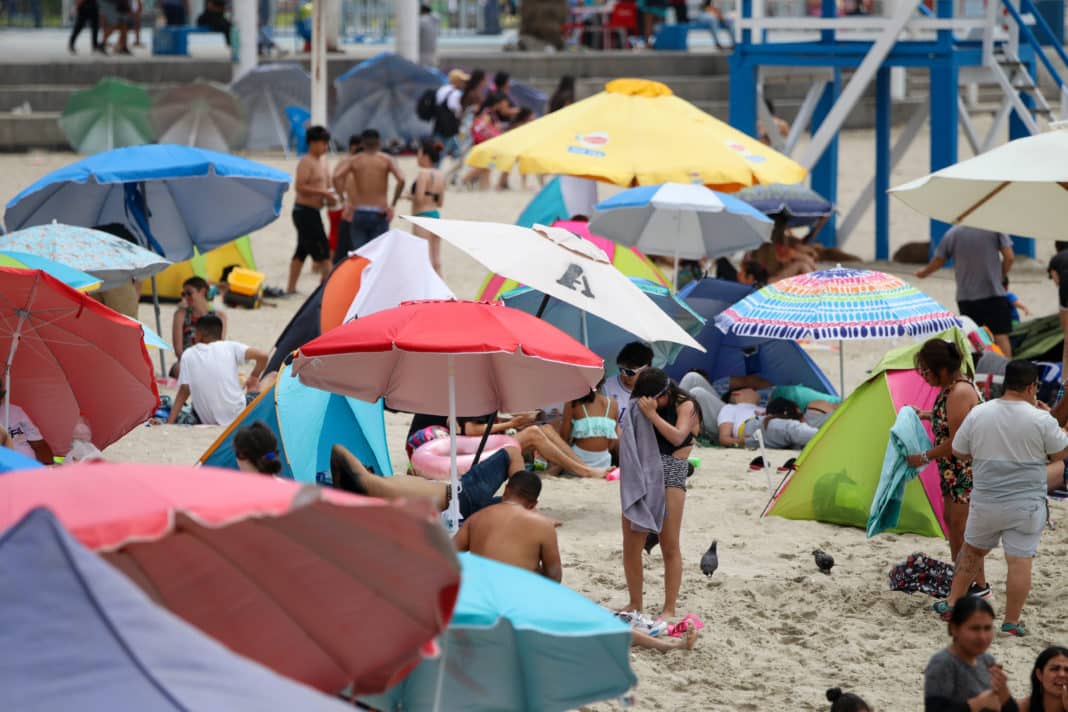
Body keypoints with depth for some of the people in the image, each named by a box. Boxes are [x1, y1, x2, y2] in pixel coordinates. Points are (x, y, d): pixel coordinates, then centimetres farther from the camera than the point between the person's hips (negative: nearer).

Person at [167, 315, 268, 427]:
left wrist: (169, 423, 0)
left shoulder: (188, 355, 1)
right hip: (236, 418, -1)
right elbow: (262, 356, -10)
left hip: (207, 421, 1)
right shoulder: (230, 347, -1)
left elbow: (184, 391, -3)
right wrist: (253, 378, 10)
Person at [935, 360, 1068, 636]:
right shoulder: (1041, 420, -12)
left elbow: (958, 451, 7)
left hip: (985, 504, 4)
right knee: (1020, 560, 1)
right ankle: (1012, 622, 2)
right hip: (1026, 506, -4)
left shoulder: (978, 414, -3)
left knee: (972, 550, 22)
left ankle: (952, 603, 29)